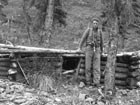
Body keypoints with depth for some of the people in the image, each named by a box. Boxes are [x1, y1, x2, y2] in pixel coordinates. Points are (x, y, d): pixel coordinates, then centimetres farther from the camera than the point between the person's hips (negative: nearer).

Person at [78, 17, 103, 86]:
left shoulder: (99, 31, 8)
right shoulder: (88, 30, 0)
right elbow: (83, 39, 0)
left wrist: (101, 50, 29)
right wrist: (80, 48, -9)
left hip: (96, 50, 2)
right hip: (89, 49, -2)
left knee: (97, 66, -7)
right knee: (88, 65, -3)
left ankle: (96, 82, -11)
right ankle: (88, 81, 6)